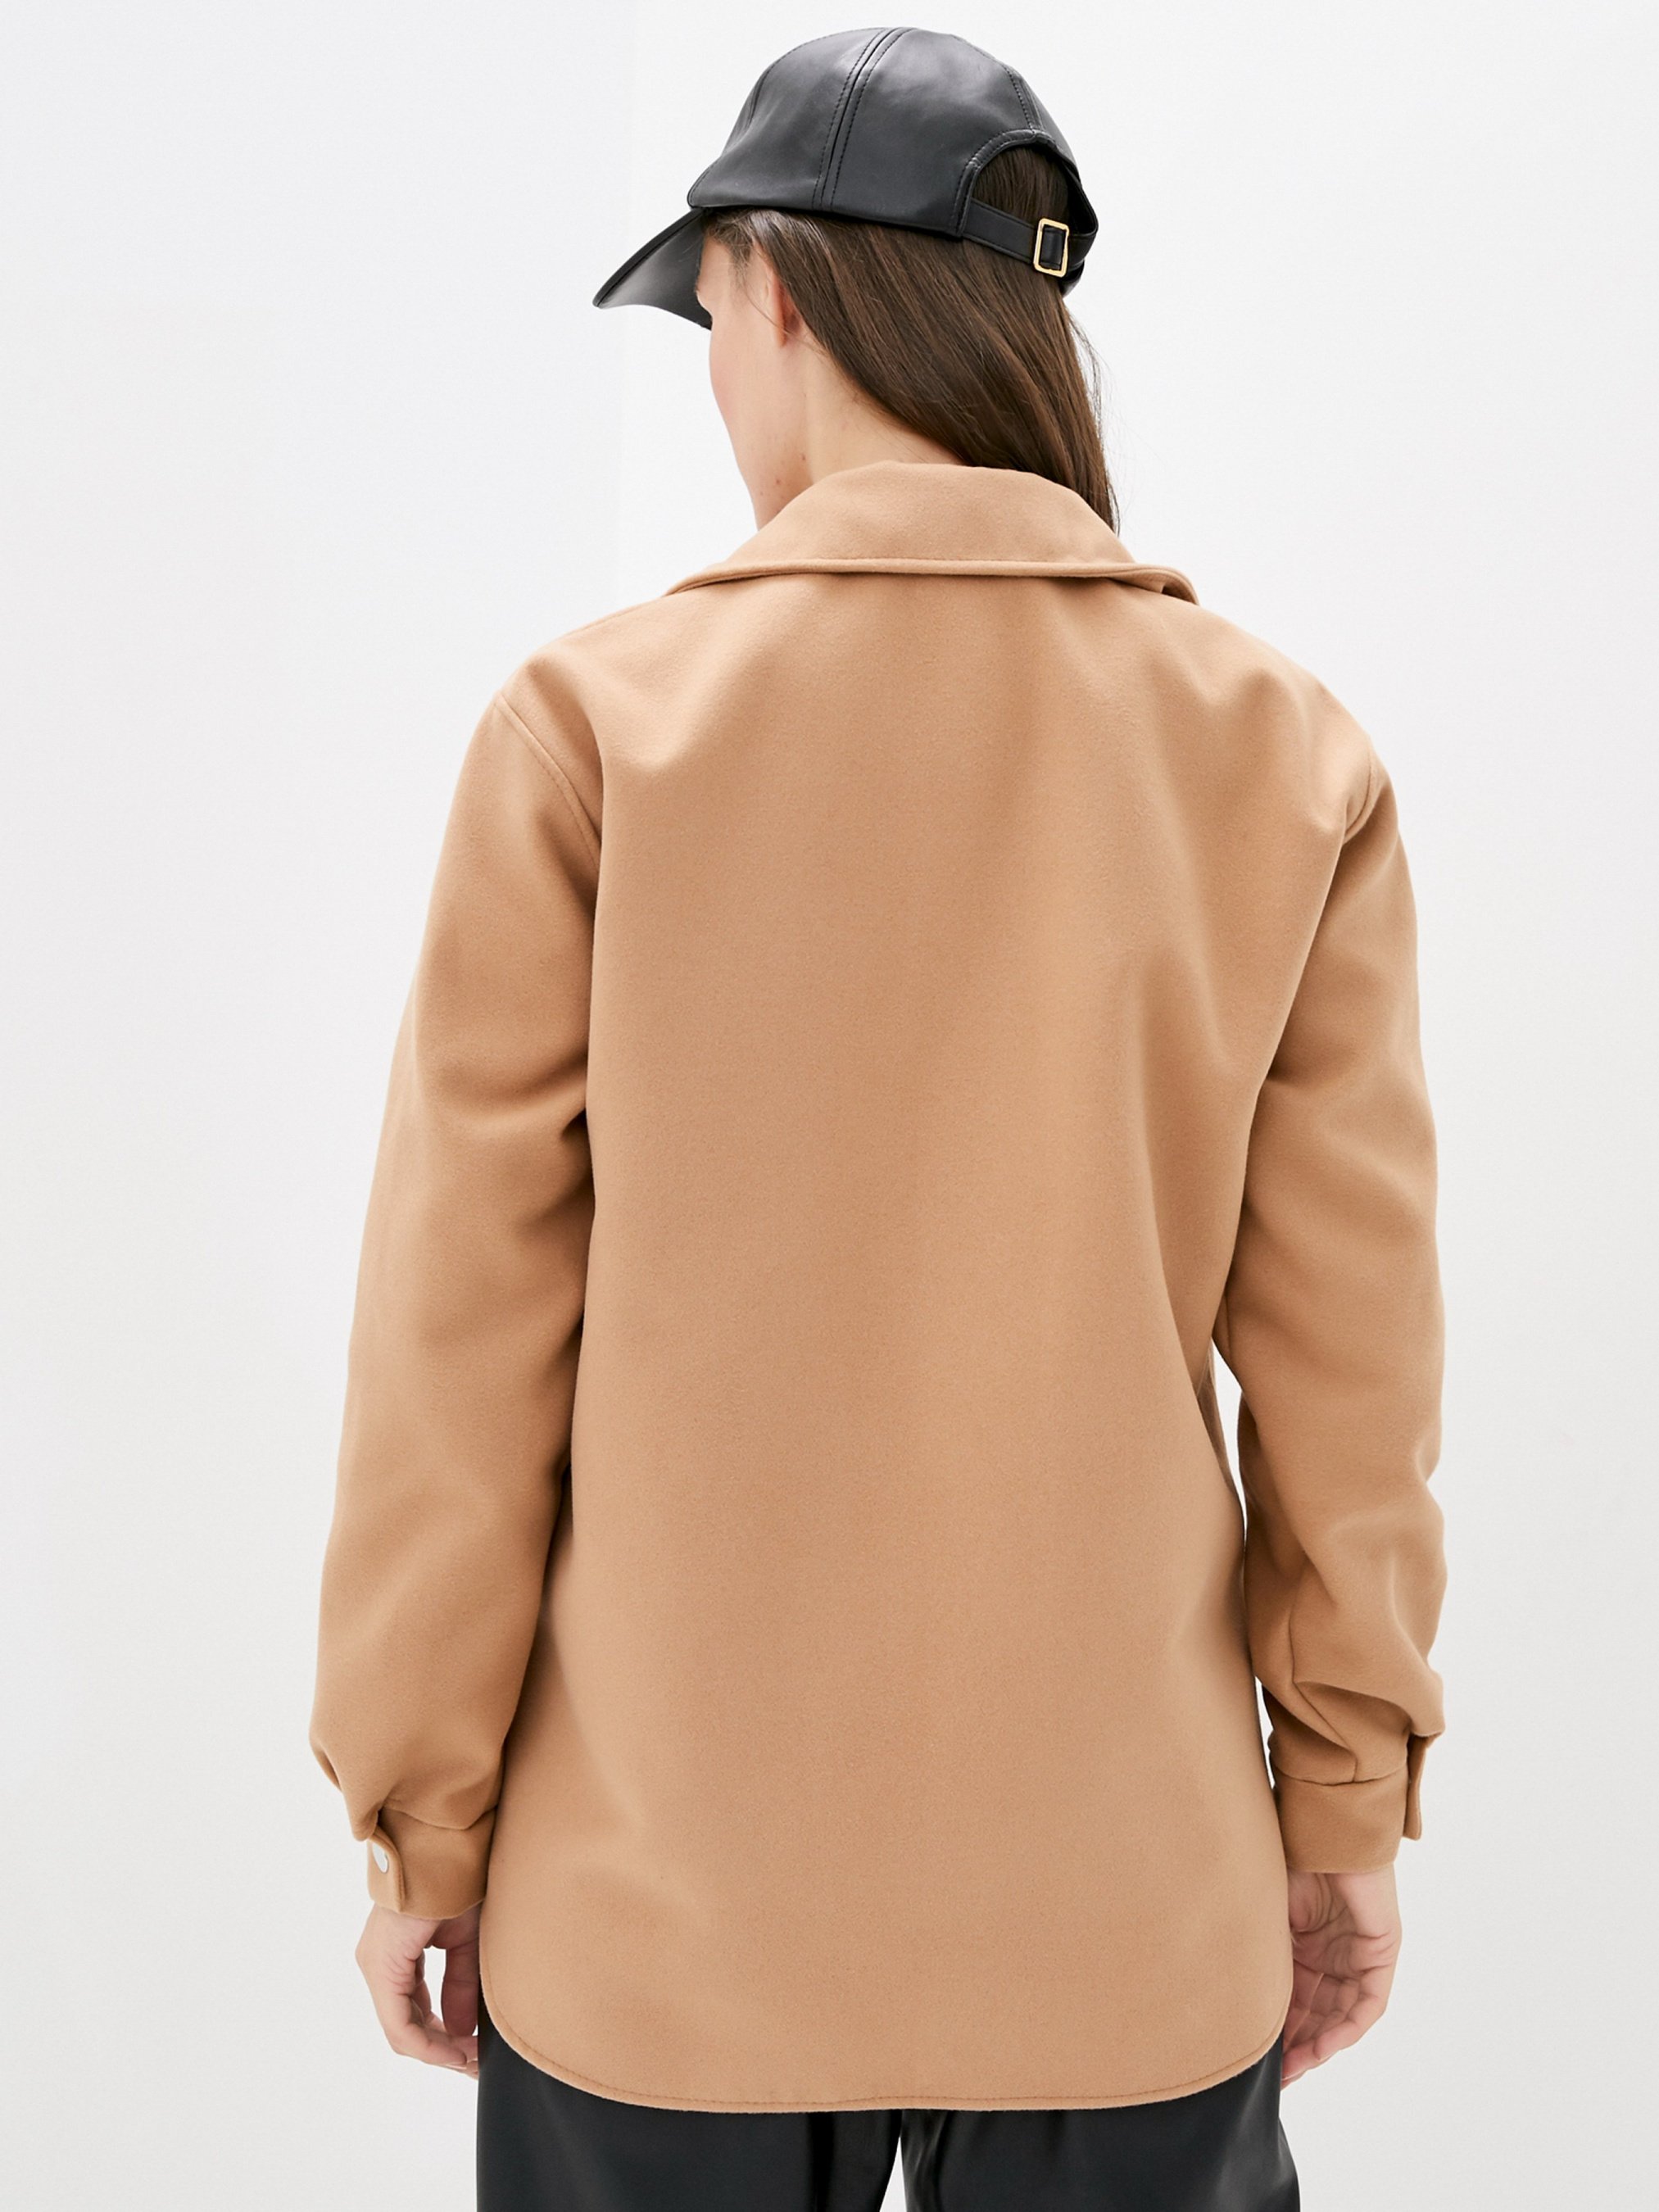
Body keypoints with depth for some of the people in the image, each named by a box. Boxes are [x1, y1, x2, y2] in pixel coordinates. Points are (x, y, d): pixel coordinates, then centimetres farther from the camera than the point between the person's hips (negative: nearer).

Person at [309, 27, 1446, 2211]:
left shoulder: (601, 724, -11)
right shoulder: (1288, 755, -5)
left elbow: (467, 1333, -8)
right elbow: (1346, 1344, -3)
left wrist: (421, 1818, 3)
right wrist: (1347, 1805, 8)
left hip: (663, 1895, -1)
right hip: (1130, 1895, 2)